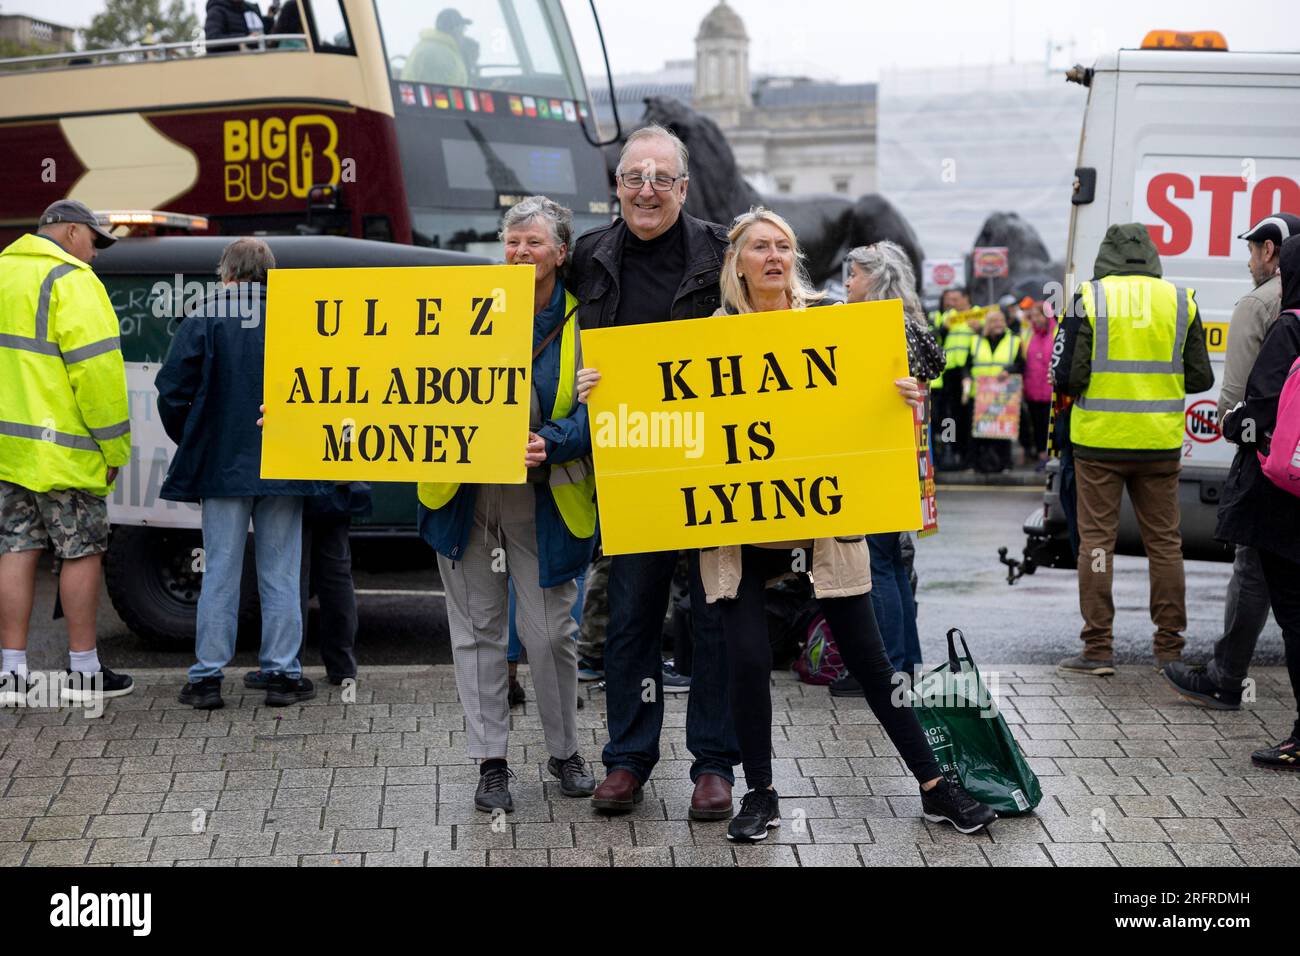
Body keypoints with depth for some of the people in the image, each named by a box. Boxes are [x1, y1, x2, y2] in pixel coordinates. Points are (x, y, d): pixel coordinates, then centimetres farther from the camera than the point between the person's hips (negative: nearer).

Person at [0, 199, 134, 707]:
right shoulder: (70, 281, -12)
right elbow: (96, 367, -18)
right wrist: (115, 447, -11)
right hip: (62, 449, -8)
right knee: (81, 552, 3)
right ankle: (83, 674, 9)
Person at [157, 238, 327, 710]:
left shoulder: (205, 320, -5)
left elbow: (173, 388, -6)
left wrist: (189, 441, 10)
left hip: (222, 463, -1)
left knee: (219, 573, 5)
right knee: (280, 574, 8)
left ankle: (207, 678, 8)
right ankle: (282, 674, 10)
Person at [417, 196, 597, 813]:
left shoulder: (582, 321, -3)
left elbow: (596, 408, -8)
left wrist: (552, 442, -27)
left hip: (543, 501, -2)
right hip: (464, 491, 3)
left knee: (549, 631, 1)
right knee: (477, 629, 7)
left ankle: (564, 752, 22)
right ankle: (491, 762, 17)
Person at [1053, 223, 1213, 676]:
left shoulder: (1090, 298, -6)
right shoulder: (1180, 300, 2)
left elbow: (1067, 376, -10)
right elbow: (1200, 378, 6)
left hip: (1099, 440, -2)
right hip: (1160, 443, 2)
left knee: (1097, 540, 4)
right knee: (1164, 541, 11)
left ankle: (1098, 648, 3)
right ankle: (1170, 647, 16)